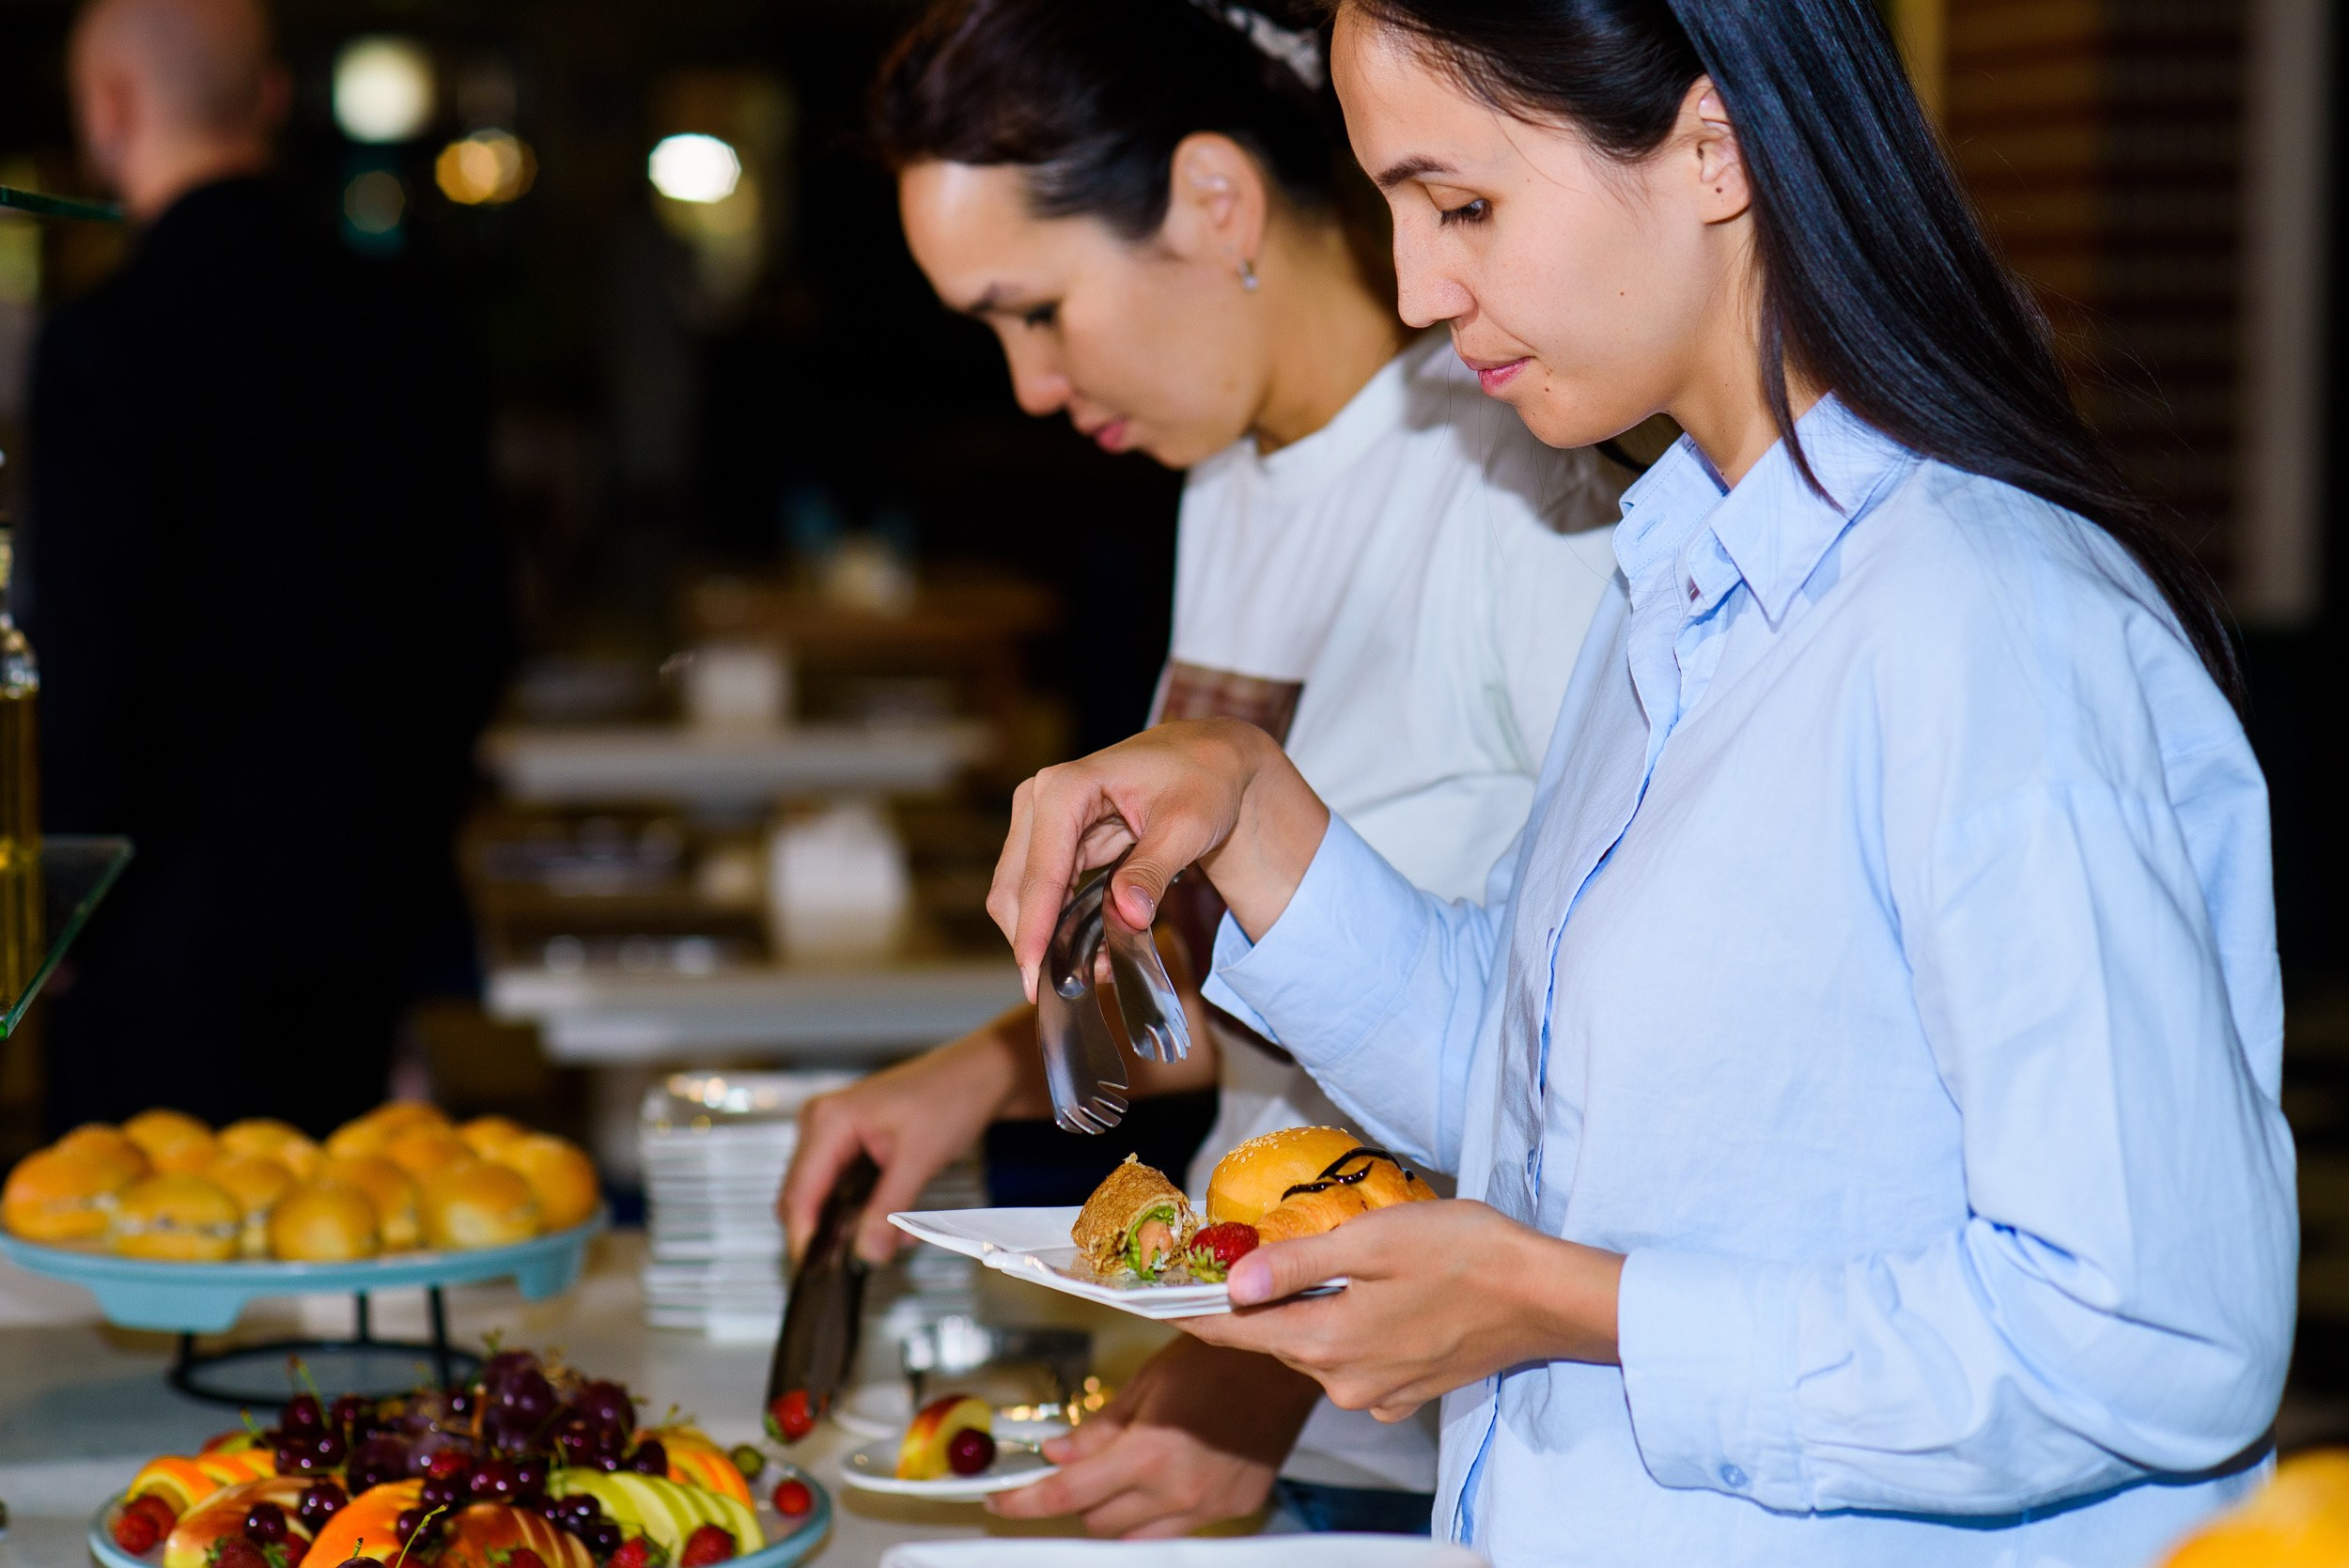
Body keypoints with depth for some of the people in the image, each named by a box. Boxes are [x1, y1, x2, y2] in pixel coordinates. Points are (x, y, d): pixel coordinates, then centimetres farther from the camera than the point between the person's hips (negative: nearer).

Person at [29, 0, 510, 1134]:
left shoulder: (107, 340, -14)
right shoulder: (402, 327, 5)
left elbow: (86, 657, -15)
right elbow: (473, 621, 11)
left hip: (171, 915, -6)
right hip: (369, 895, 6)